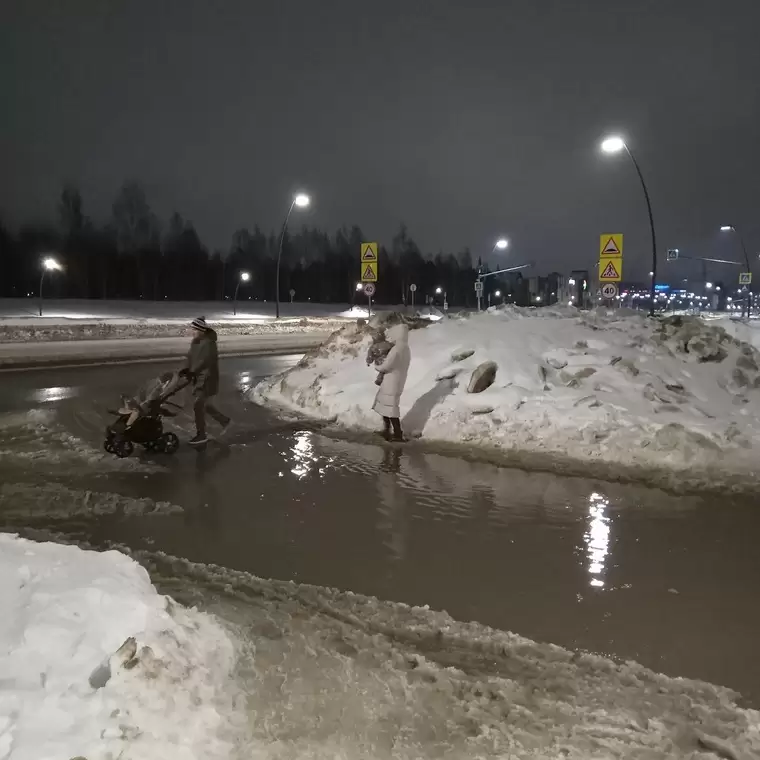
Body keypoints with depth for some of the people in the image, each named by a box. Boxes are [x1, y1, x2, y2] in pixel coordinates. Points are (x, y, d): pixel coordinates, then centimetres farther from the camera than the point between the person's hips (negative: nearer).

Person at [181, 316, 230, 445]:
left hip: (207, 379, -9)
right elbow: (190, 356, 6)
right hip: (199, 378, 9)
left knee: (198, 405, -6)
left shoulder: (208, 343, -19)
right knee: (204, 404, 18)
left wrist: (192, 372, -34)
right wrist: (186, 369, -10)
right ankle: (224, 420, 34)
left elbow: (205, 361, -28)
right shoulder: (195, 342, 9)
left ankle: (201, 435, 5)